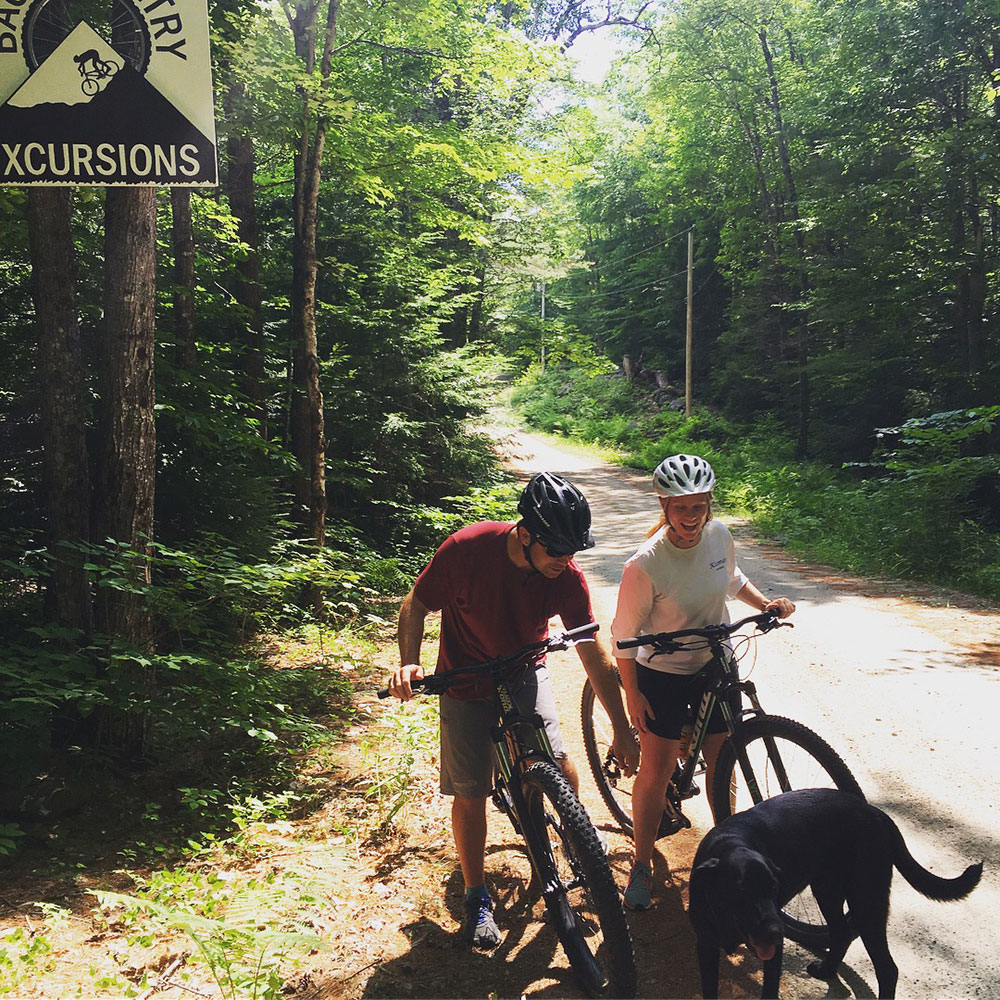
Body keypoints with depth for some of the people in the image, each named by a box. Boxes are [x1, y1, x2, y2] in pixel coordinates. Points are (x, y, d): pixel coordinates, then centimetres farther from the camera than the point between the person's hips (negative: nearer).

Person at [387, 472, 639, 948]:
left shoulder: (567, 577, -21)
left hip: (524, 674, 2)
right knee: (470, 795, 2)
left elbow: (594, 653, -12)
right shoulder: (467, 549, -29)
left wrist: (622, 729, -8)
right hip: (466, 682, -1)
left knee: (561, 769, -13)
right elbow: (416, 604, -13)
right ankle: (476, 898, 24)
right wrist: (409, 663, -30)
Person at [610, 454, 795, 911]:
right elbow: (624, 635, -16)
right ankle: (642, 865, 22)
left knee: (722, 762, 14)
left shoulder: (719, 536, -11)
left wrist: (766, 604, -1)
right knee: (656, 772, 4)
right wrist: (632, 694, -12)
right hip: (663, 676, -5)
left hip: (716, 668, 5)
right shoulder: (645, 565, -27)